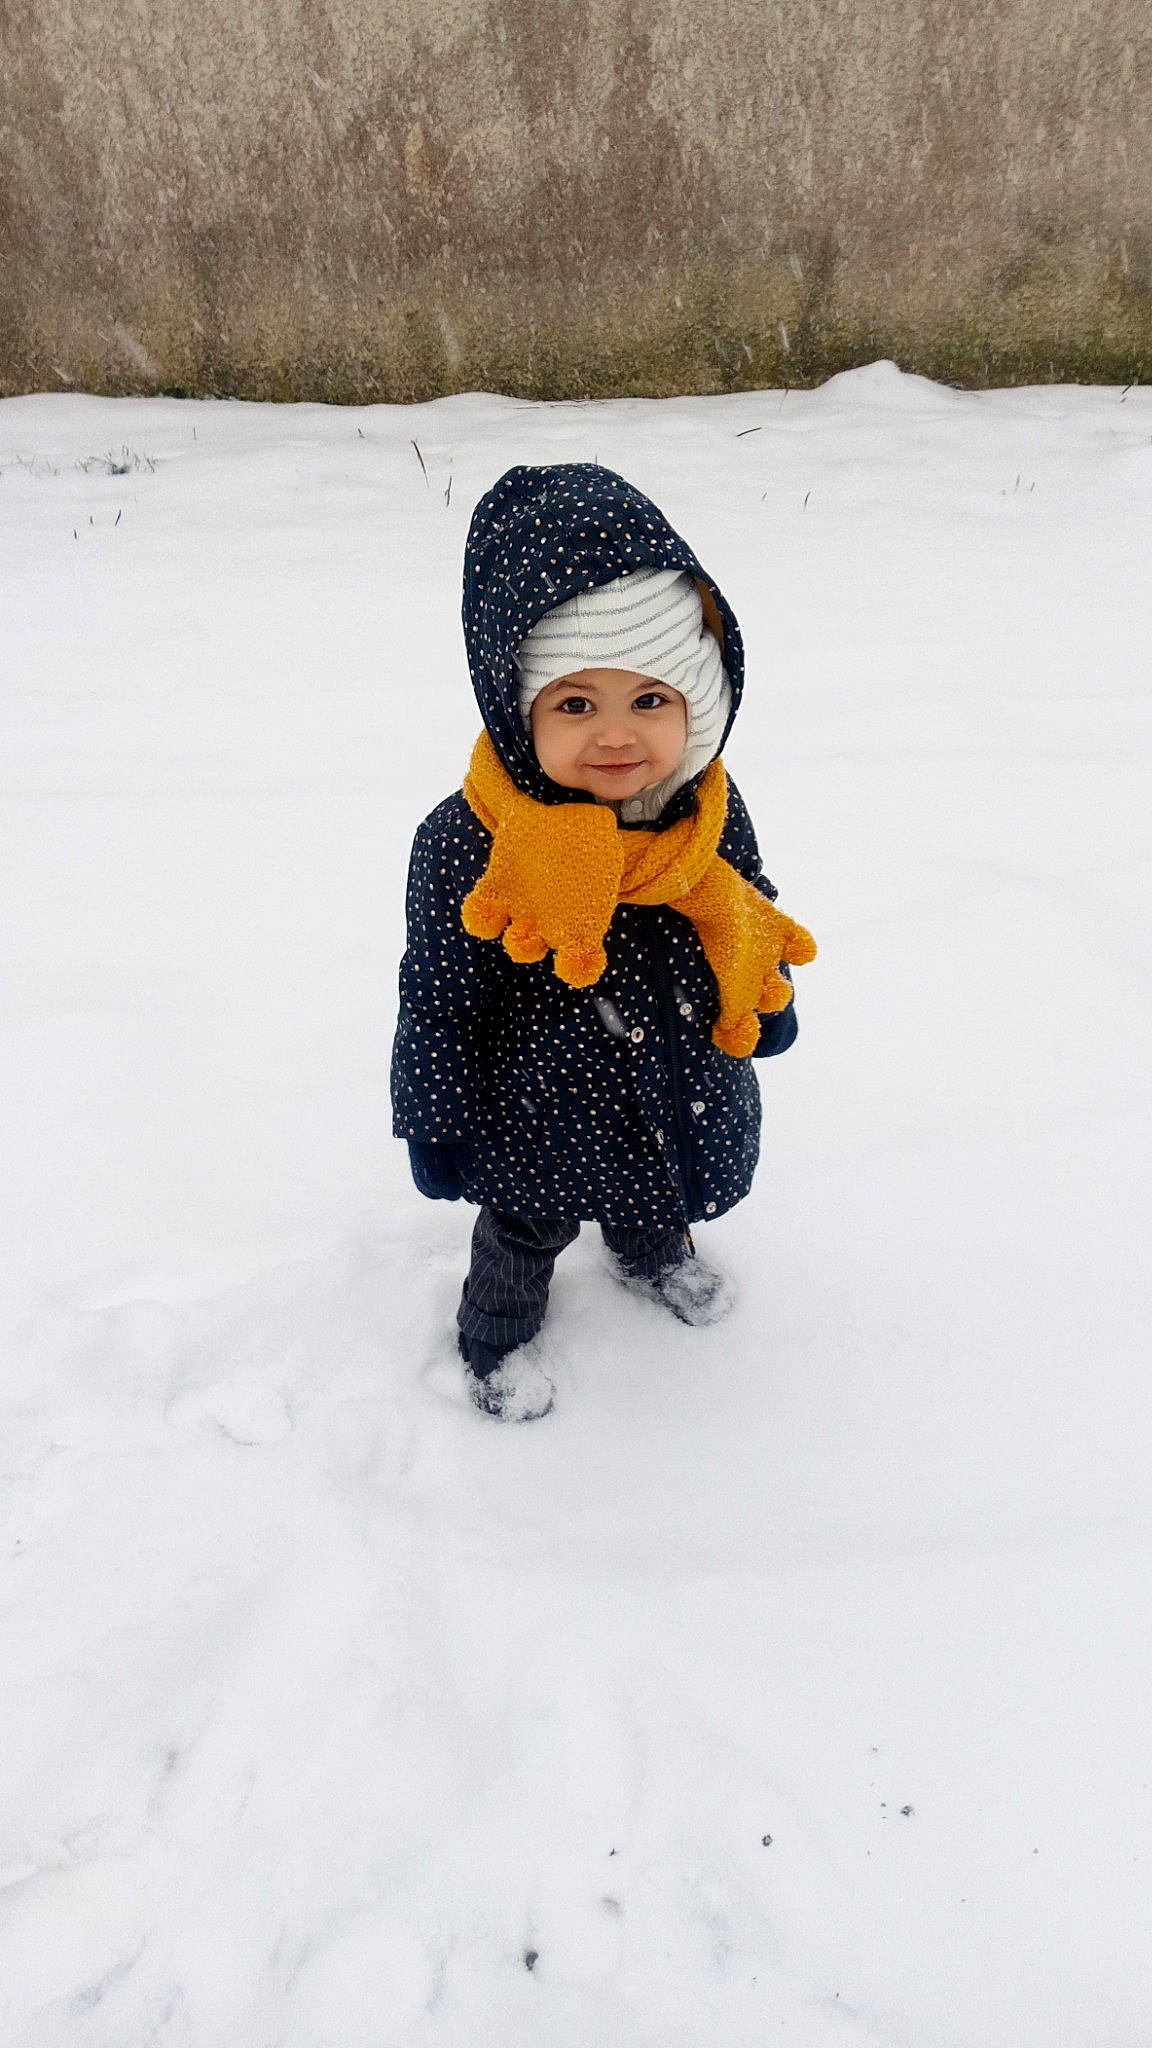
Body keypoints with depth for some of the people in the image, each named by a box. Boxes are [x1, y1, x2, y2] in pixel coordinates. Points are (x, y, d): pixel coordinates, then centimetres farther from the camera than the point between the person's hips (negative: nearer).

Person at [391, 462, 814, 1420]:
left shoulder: (710, 810, -18)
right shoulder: (466, 846, -30)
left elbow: (750, 917, 2)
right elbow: (438, 1006, -19)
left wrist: (765, 1007, 11)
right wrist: (439, 1126, -12)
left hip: (684, 1096, 4)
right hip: (544, 1112, -4)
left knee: (660, 1198, 33)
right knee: (527, 1230, 23)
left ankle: (655, 1253, 69)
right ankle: (496, 1337, 55)